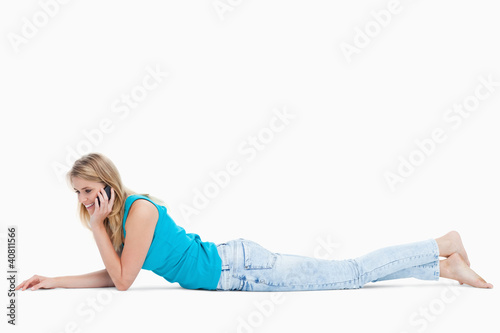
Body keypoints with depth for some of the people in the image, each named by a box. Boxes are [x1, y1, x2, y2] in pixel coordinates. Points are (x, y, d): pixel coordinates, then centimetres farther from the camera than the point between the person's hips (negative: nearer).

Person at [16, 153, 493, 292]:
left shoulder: (139, 210, -21)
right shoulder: (112, 215, 5)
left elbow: (123, 281, -19)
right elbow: (111, 275, 13)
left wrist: (98, 225, -20)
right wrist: (53, 282, 8)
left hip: (238, 267, -7)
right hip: (225, 272, 7)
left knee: (352, 273, -2)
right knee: (349, 272, 11)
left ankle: (444, 249, 10)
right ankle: (443, 261, 18)